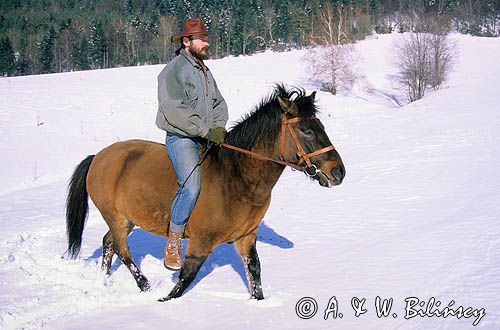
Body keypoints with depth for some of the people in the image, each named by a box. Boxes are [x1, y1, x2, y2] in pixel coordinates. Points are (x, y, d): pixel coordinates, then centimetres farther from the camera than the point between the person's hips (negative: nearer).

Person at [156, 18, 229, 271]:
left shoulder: (205, 72, 18)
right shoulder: (174, 70, -10)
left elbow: (218, 103, 18)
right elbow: (175, 111, -19)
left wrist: (219, 127, -3)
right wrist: (206, 131, -19)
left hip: (206, 137, 9)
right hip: (181, 138, -9)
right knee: (191, 186, -27)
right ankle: (173, 243, -18)